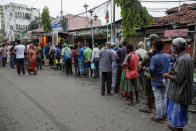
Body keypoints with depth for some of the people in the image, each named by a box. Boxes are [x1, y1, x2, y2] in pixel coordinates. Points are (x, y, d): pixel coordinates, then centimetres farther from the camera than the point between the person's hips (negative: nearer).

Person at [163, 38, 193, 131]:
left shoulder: (181, 59, -25)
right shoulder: (187, 56, 6)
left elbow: (178, 79, -25)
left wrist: (168, 76, -10)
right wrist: (172, 72, 8)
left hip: (179, 92, -10)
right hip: (184, 91, 10)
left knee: (178, 111, 6)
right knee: (180, 111, 25)